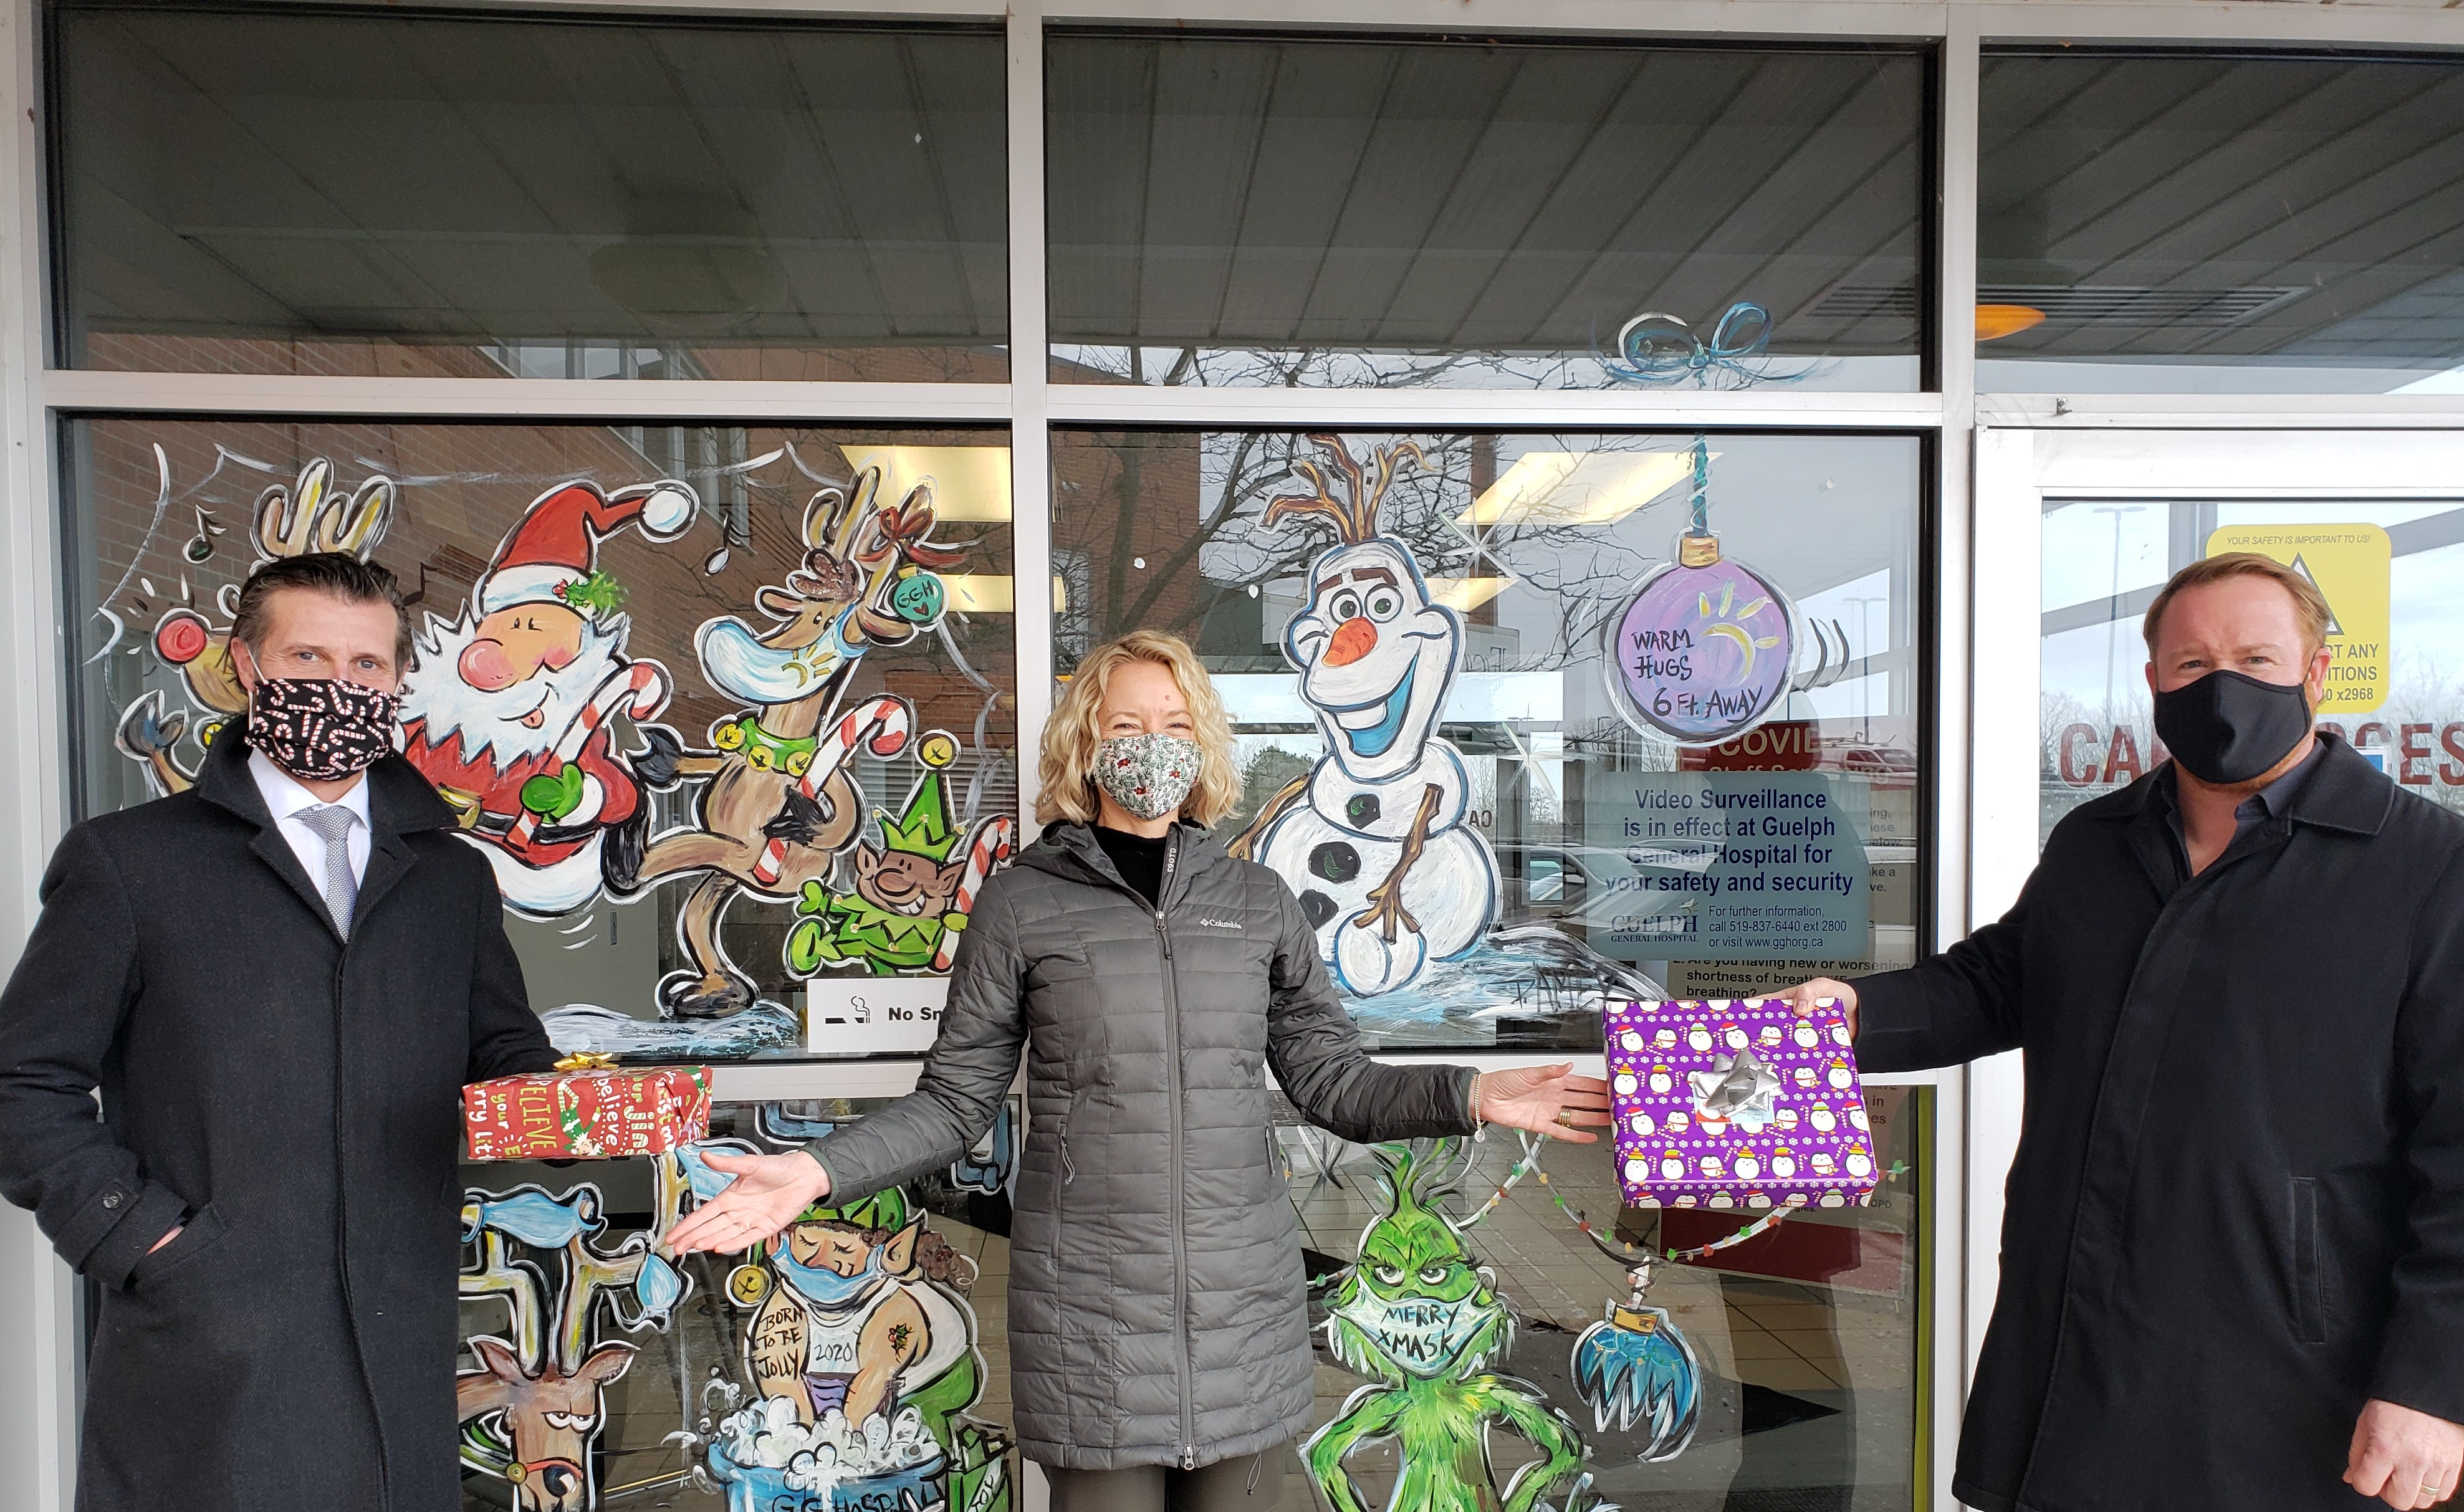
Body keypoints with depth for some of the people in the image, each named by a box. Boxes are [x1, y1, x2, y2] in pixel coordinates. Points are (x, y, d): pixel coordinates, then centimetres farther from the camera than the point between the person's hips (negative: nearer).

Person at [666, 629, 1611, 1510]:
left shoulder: (1258, 902, 7)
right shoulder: (1020, 906, 0)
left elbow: (1333, 1082, 7)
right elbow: (955, 1102, 2)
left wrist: (1469, 1096, -7)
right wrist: (820, 1171, -12)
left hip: (1246, 1300, 2)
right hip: (1088, 1308, -2)